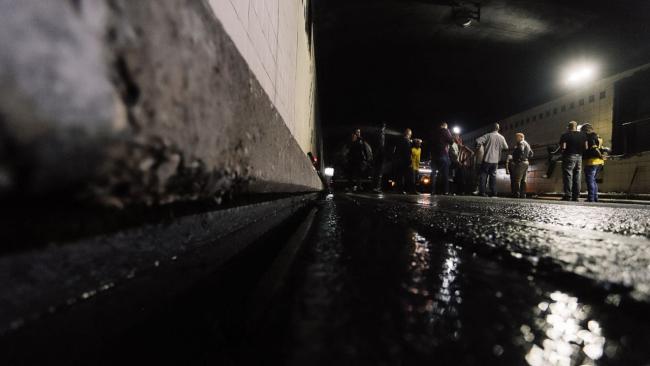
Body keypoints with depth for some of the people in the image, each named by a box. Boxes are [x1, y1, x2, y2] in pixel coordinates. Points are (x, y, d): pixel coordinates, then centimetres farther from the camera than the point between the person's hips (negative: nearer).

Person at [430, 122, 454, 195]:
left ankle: (432, 191, 0)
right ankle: (445, 191, -9)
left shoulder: (435, 132, 19)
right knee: (445, 173, -3)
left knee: (433, 173, 6)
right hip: (443, 154, -4)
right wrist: (453, 140, 17)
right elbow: (450, 141, -3)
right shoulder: (445, 131, 4)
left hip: (434, 154, 5)